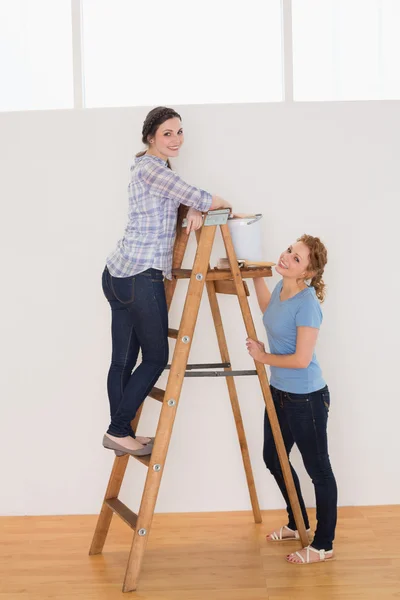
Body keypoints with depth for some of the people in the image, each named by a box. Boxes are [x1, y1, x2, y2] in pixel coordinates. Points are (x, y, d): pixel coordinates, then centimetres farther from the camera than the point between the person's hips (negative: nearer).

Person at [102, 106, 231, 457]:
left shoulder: (154, 169, 20)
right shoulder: (151, 167, -11)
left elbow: (186, 198, 22)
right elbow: (200, 198, -12)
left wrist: (196, 209, -2)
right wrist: (230, 209, 6)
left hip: (119, 275, 9)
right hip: (140, 277, -9)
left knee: (123, 360, 11)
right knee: (156, 357, 0)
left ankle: (120, 435, 18)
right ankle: (118, 432, 5)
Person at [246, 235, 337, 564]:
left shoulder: (307, 302, -24)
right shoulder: (282, 287, 0)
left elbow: (302, 359, -26)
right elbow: (269, 310, 25)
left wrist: (263, 357, -11)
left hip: (307, 398, -9)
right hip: (280, 392, 9)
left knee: (318, 469, 6)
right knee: (274, 459, 22)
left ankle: (323, 545, 20)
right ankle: (298, 524, 42)